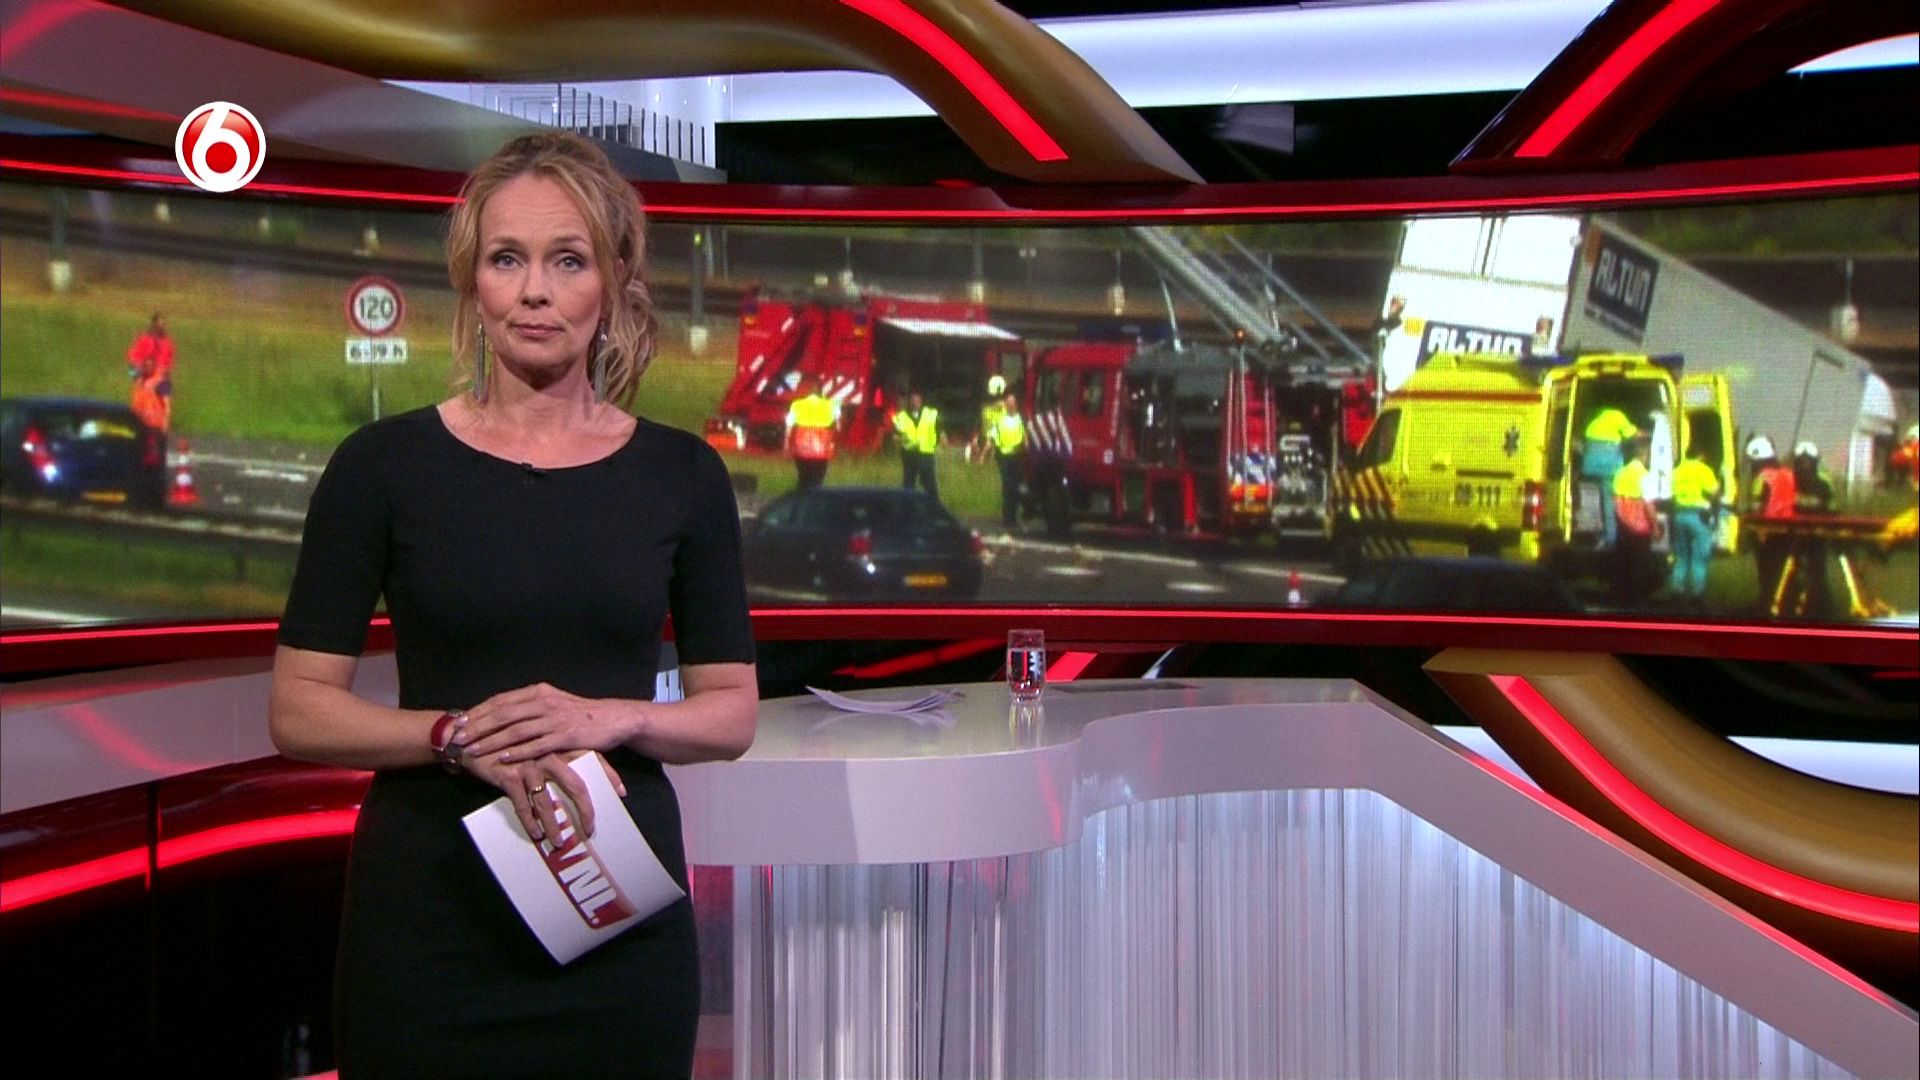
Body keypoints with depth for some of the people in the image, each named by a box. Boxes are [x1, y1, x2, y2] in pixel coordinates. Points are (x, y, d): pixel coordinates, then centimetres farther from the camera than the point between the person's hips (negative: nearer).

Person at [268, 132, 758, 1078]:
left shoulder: (680, 475, 1)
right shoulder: (385, 465, -4)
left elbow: (732, 713, 3)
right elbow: (299, 711, -4)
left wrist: (611, 718, -16)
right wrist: (458, 734, -20)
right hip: (429, 917, -1)